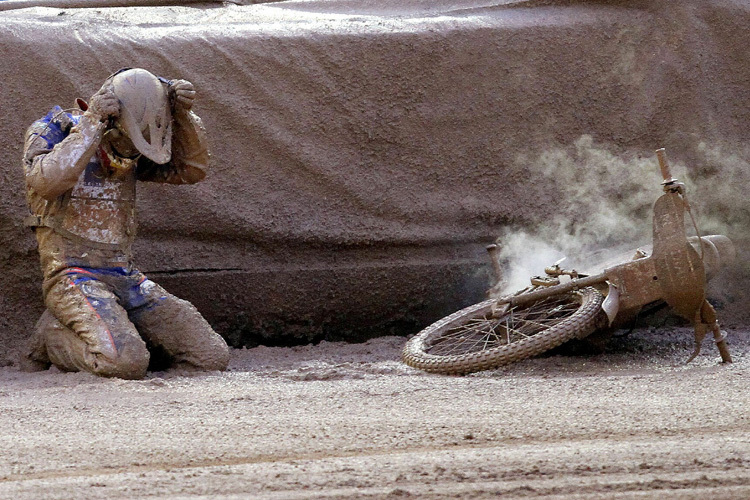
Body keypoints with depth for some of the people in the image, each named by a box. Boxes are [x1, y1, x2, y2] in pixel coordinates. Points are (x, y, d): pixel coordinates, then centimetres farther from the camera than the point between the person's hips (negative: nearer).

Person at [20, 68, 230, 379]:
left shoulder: (128, 150, 13)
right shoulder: (51, 132, -5)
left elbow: (191, 168, 8)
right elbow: (45, 183, -26)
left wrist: (182, 114, -7)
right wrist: (91, 123, -26)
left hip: (125, 279, 7)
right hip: (73, 277, -7)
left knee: (211, 358, -5)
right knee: (126, 363, -33)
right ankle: (54, 337, -2)